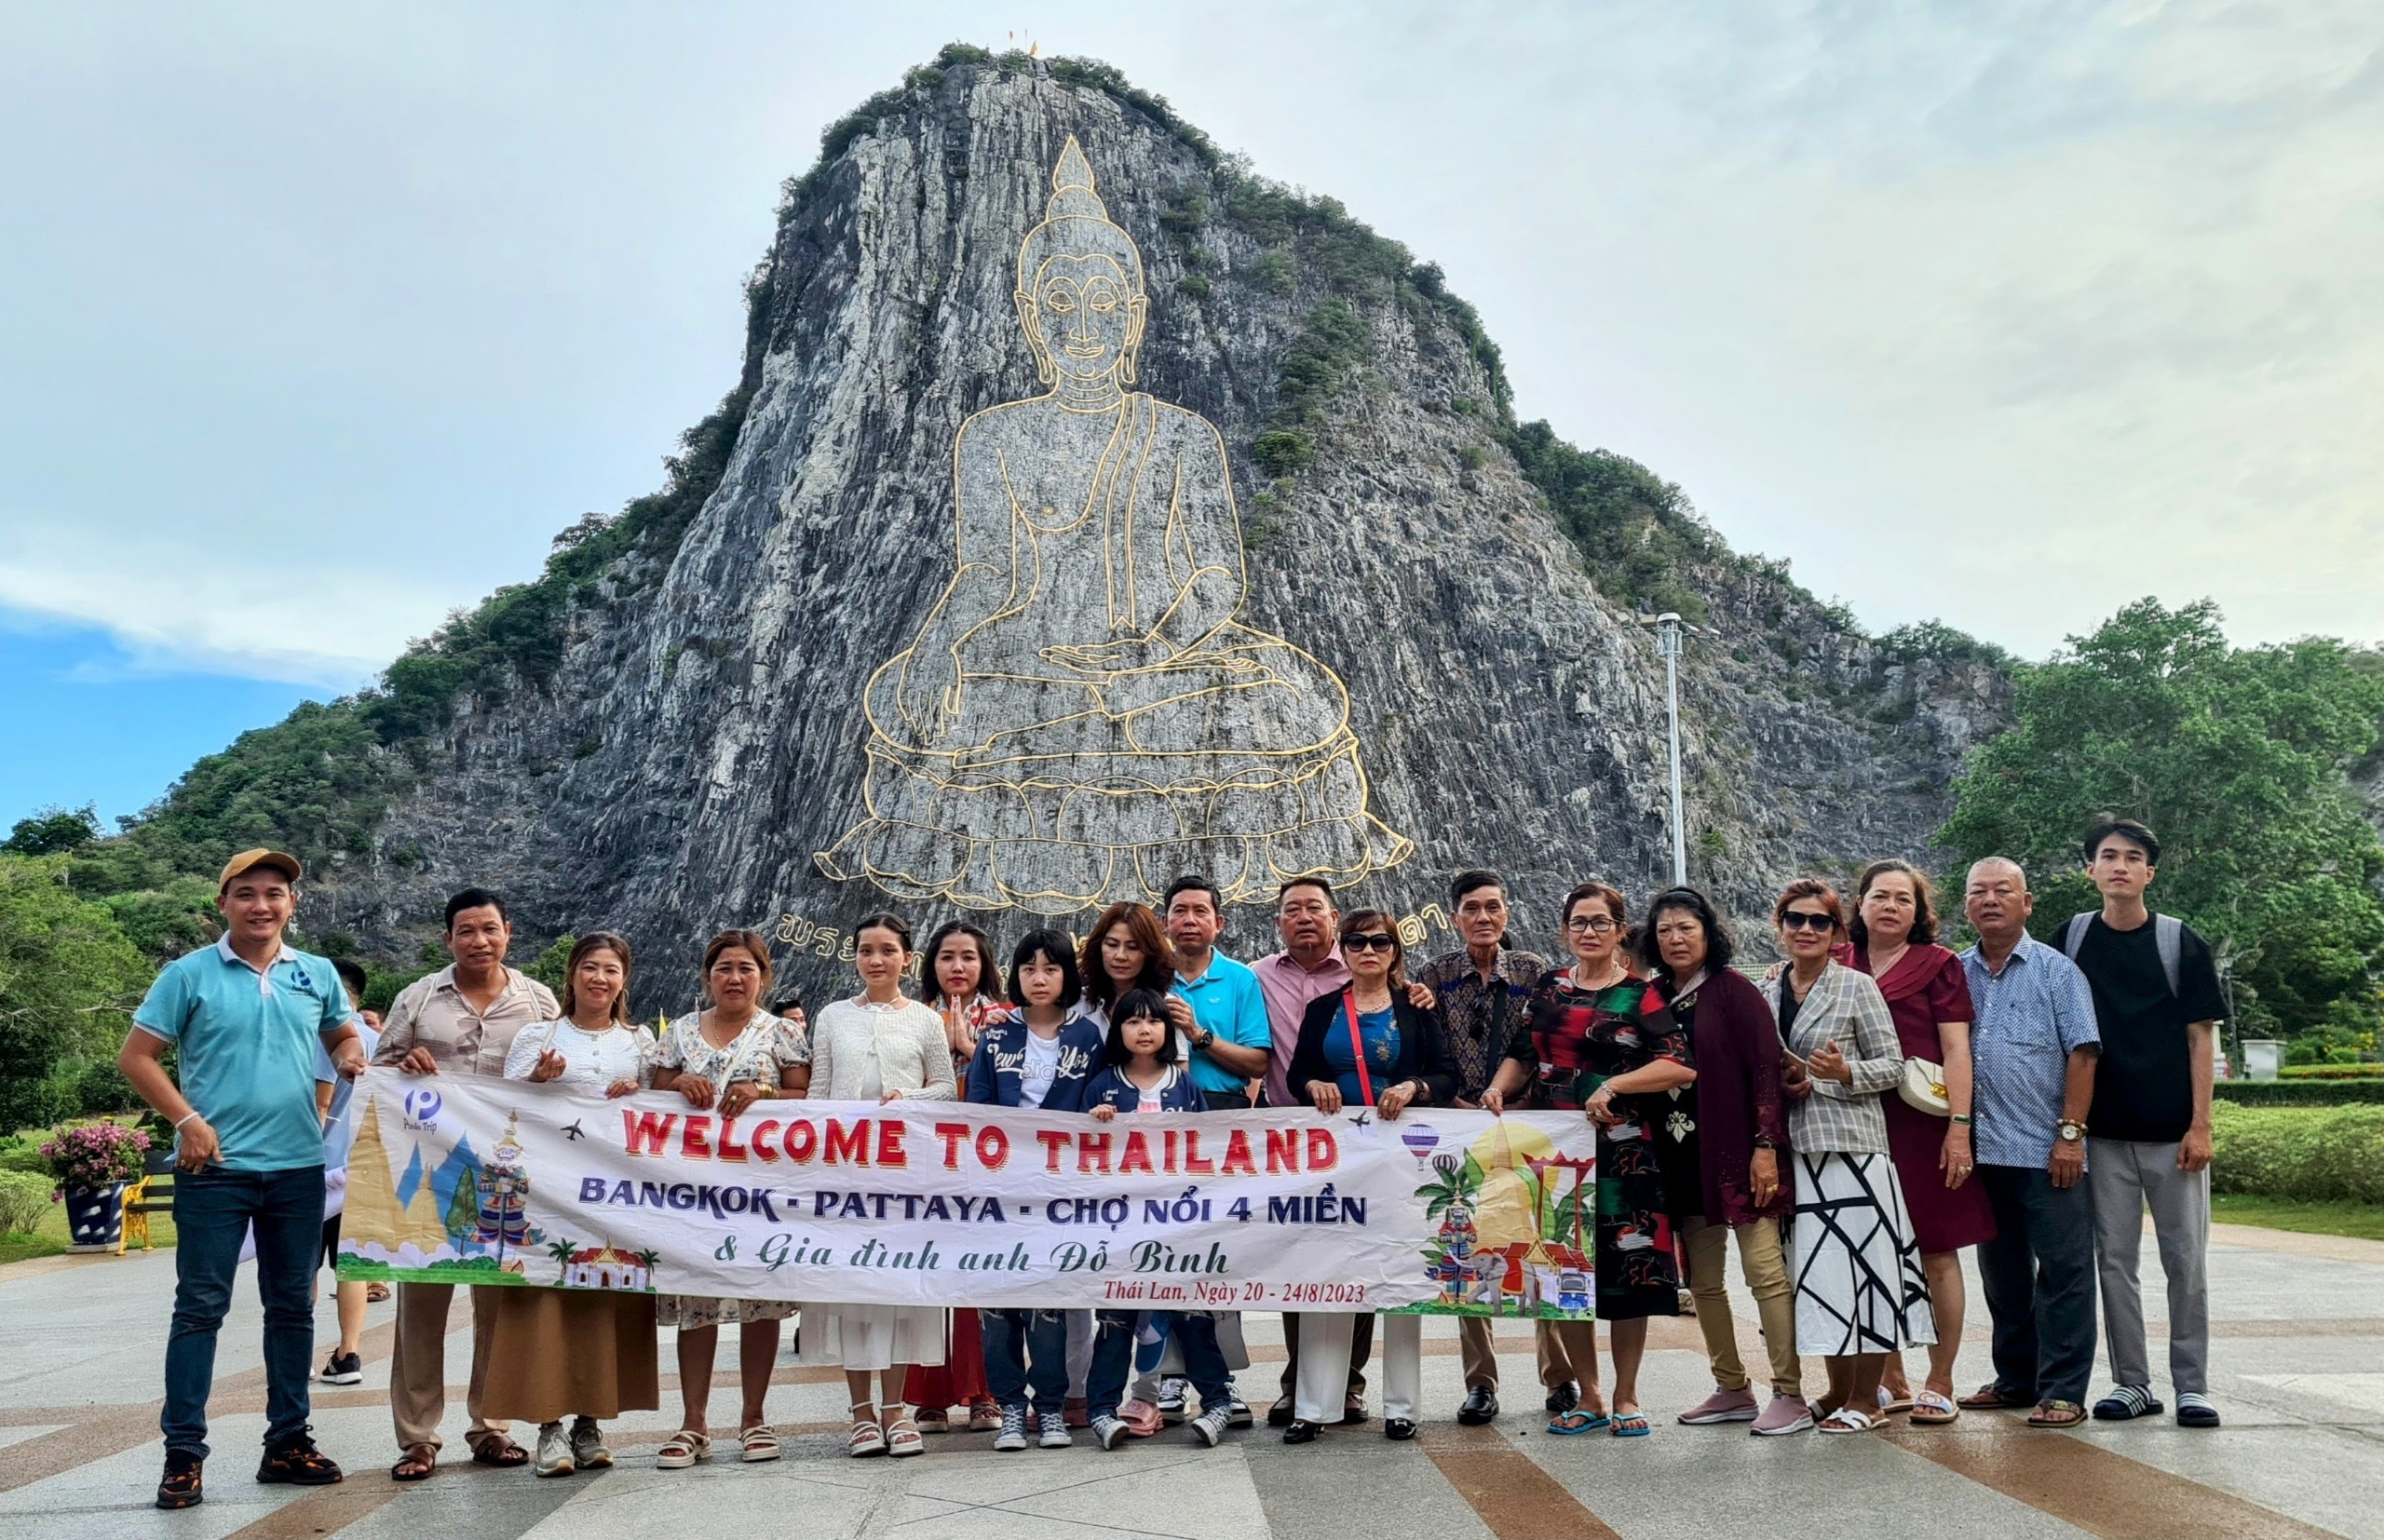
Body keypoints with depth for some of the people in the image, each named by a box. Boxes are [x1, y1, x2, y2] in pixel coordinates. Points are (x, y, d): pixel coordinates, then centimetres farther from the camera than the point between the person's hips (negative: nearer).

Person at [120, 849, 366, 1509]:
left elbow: (343, 1036, 20)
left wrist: (351, 1057, -3)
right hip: (215, 1166, -4)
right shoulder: (189, 973, -3)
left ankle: (288, 1441, 20)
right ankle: (183, 1452, 6)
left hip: (298, 1166, 4)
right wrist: (187, 1121, -12)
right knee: (200, 1306, -1)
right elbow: (137, 1057, -2)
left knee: (292, 1306, 10)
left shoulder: (317, 974, 7)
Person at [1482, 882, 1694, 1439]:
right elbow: (1522, 1054, 20)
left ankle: (1626, 1398, 13)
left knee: (1626, 1268, -1)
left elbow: (1680, 1065, -11)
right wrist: (1499, 1087, 1)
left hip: (1623, 1152, -4)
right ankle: (1587, 1398, 17)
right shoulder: (1548, 988, 13)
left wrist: (1614, 1085, -19)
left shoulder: (1641, 995, -1)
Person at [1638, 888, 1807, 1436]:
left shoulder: (1734, 991, -5)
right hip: (1680, 1159, 6)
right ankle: (1732, 1390, 21)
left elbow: (1766, 1070, -9)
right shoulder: (1653, 999, 11)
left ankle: (1790, 1395, -2)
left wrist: (1766, 1146, -16)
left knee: (1765, 1271, -8)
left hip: (1736, 1153, -6)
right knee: (1702, 1279, 10)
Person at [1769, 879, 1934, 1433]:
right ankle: (1838, 1390, 21)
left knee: (1860, 1266, -4)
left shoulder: (1857, 987, -2)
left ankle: (1864, 1398, 7)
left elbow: (1892, 1064, -2)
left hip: (1850, 1143, -5)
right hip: (1793, 1148, 5)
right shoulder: (1767, 993, 12)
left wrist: (1846, 1071, -20)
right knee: (1817, 1271, 9)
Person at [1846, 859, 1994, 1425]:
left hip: (1923, 1124, -4)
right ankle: (1891, 1382, 19)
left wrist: (1959, 1127, -12)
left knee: (1938, 1254, 2)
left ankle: (1940, 1386, 10)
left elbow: (1956, 1049, -5)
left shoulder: (1938, 964, 1)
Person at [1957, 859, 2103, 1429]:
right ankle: (2016, 1378, 25)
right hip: (1982, 1150, 5)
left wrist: (2070, 1132, -13)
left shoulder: (2056, 971, -1)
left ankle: (2062, 1391, 4)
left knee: (2063, 1271, -2)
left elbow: (2082, 1054, -6)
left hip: (2047, 1152, -5)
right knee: (2001, 1272, 13)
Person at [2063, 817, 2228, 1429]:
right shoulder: (2072, 938, 5)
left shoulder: (2180, 942, 0)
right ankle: (2132, 1383, 15)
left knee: (2185, 1260, 3)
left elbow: (2200, 1035, -1)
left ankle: (2192, 1385, 13)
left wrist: (2199, 1125, -8)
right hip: (2103, 1132, 2)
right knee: (2114, 1259, 5)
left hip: (2172, 1132, -2)